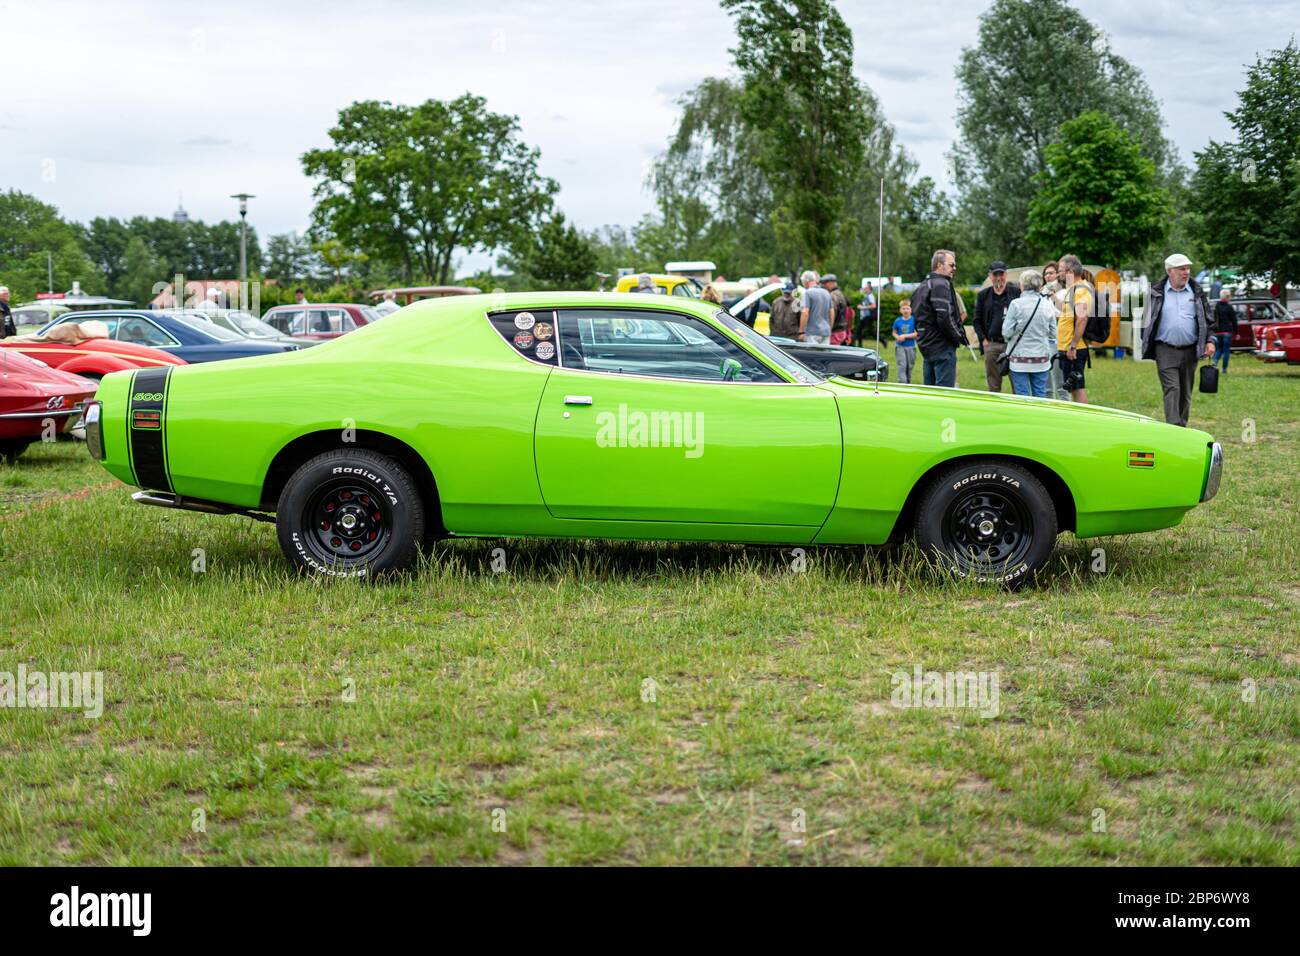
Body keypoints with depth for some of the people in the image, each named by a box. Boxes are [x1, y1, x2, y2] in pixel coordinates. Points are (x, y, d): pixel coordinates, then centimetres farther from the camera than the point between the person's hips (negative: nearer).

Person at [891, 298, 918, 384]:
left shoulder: (914, 320, -5)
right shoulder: (898, 321, 3)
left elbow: (917, 333, -9)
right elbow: (894, 333, 14)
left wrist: (905, 336, -16)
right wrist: (897, 337, -8)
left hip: (911, 347, 0)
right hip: (900, 347, 0)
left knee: (910, 367, 9)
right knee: (902, 366, -12)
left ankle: (908, 384, 24)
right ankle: (902, 384, -16)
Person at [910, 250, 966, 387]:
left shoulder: (922, 286, 18)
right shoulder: (941, 285, -13)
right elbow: (945, 318, -22)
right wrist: (960, 337, -10)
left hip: (925, 345, 10)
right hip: (942, 346, -10)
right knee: (945, 391, -9)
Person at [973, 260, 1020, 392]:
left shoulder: (1016, 292, 3)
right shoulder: (983, 295, 11)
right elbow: (977, 320, 13)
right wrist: (983, 340, 2)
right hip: (991, 345, 2)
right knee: (993, 387, 7)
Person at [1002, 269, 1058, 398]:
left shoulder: (1016, 304, -10)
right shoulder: (1047, 304, 2)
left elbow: (1006, 331, -7)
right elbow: (1053, 333, 8)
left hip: (1020, 359, -3)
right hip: (1041, 358, 4)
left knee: (1022, 395, 1)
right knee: (1040, 394, 9)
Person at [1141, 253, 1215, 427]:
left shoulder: (1197, 293, 9)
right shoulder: (1156, 293, 3)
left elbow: (1207, 319, 11)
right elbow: (1146, 319, 7)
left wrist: (1210, 341, -1)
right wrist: (1144, 344, 2)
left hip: (1190, 351, 3)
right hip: (1166, 351, -3)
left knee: (1186, 393, 9)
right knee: (1172, 390, -13)